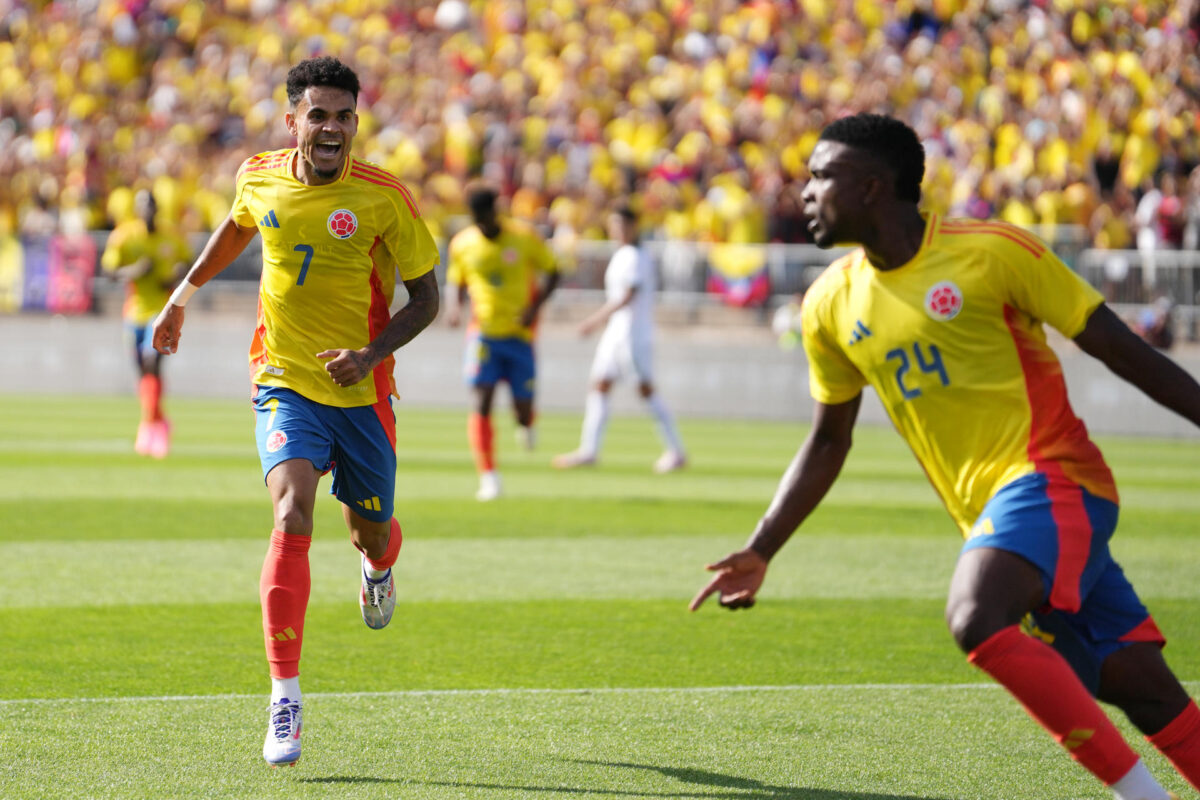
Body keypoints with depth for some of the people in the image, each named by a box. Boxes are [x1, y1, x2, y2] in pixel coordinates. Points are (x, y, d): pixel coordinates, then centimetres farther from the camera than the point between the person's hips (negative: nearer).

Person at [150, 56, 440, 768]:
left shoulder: (384, 198, -12)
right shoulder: (260, 178, -3)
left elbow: (426, 297, -5)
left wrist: (371, 353, -20)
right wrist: (185, 294, 25)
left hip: (363, 392, 0)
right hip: (285, 383, 0)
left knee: (372, 531, 12)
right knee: (293, 512, -23)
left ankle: (379, 569, 56)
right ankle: (285, 699, -23)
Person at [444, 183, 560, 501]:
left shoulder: (524, 237, -5)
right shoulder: (462, 244, 1)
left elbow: (552, 273, 3)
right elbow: (455, 282, 15)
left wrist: (534, 307, -12)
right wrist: (453, 306, -7)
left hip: (520, 334, -1)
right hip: (483, 332, 1)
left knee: (523, 407, 1)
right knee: (482, 399, -15)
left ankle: (525, 425, 42)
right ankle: (488, 477, -14)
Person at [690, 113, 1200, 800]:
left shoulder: (991, 252, -8)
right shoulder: (832, 304, 9)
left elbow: (1118, 348, -4)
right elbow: (828, 443, 19)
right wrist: (761, 551, 13)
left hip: (1050, 478, -5)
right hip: (991, 510, 5)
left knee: (978, 620, -29)